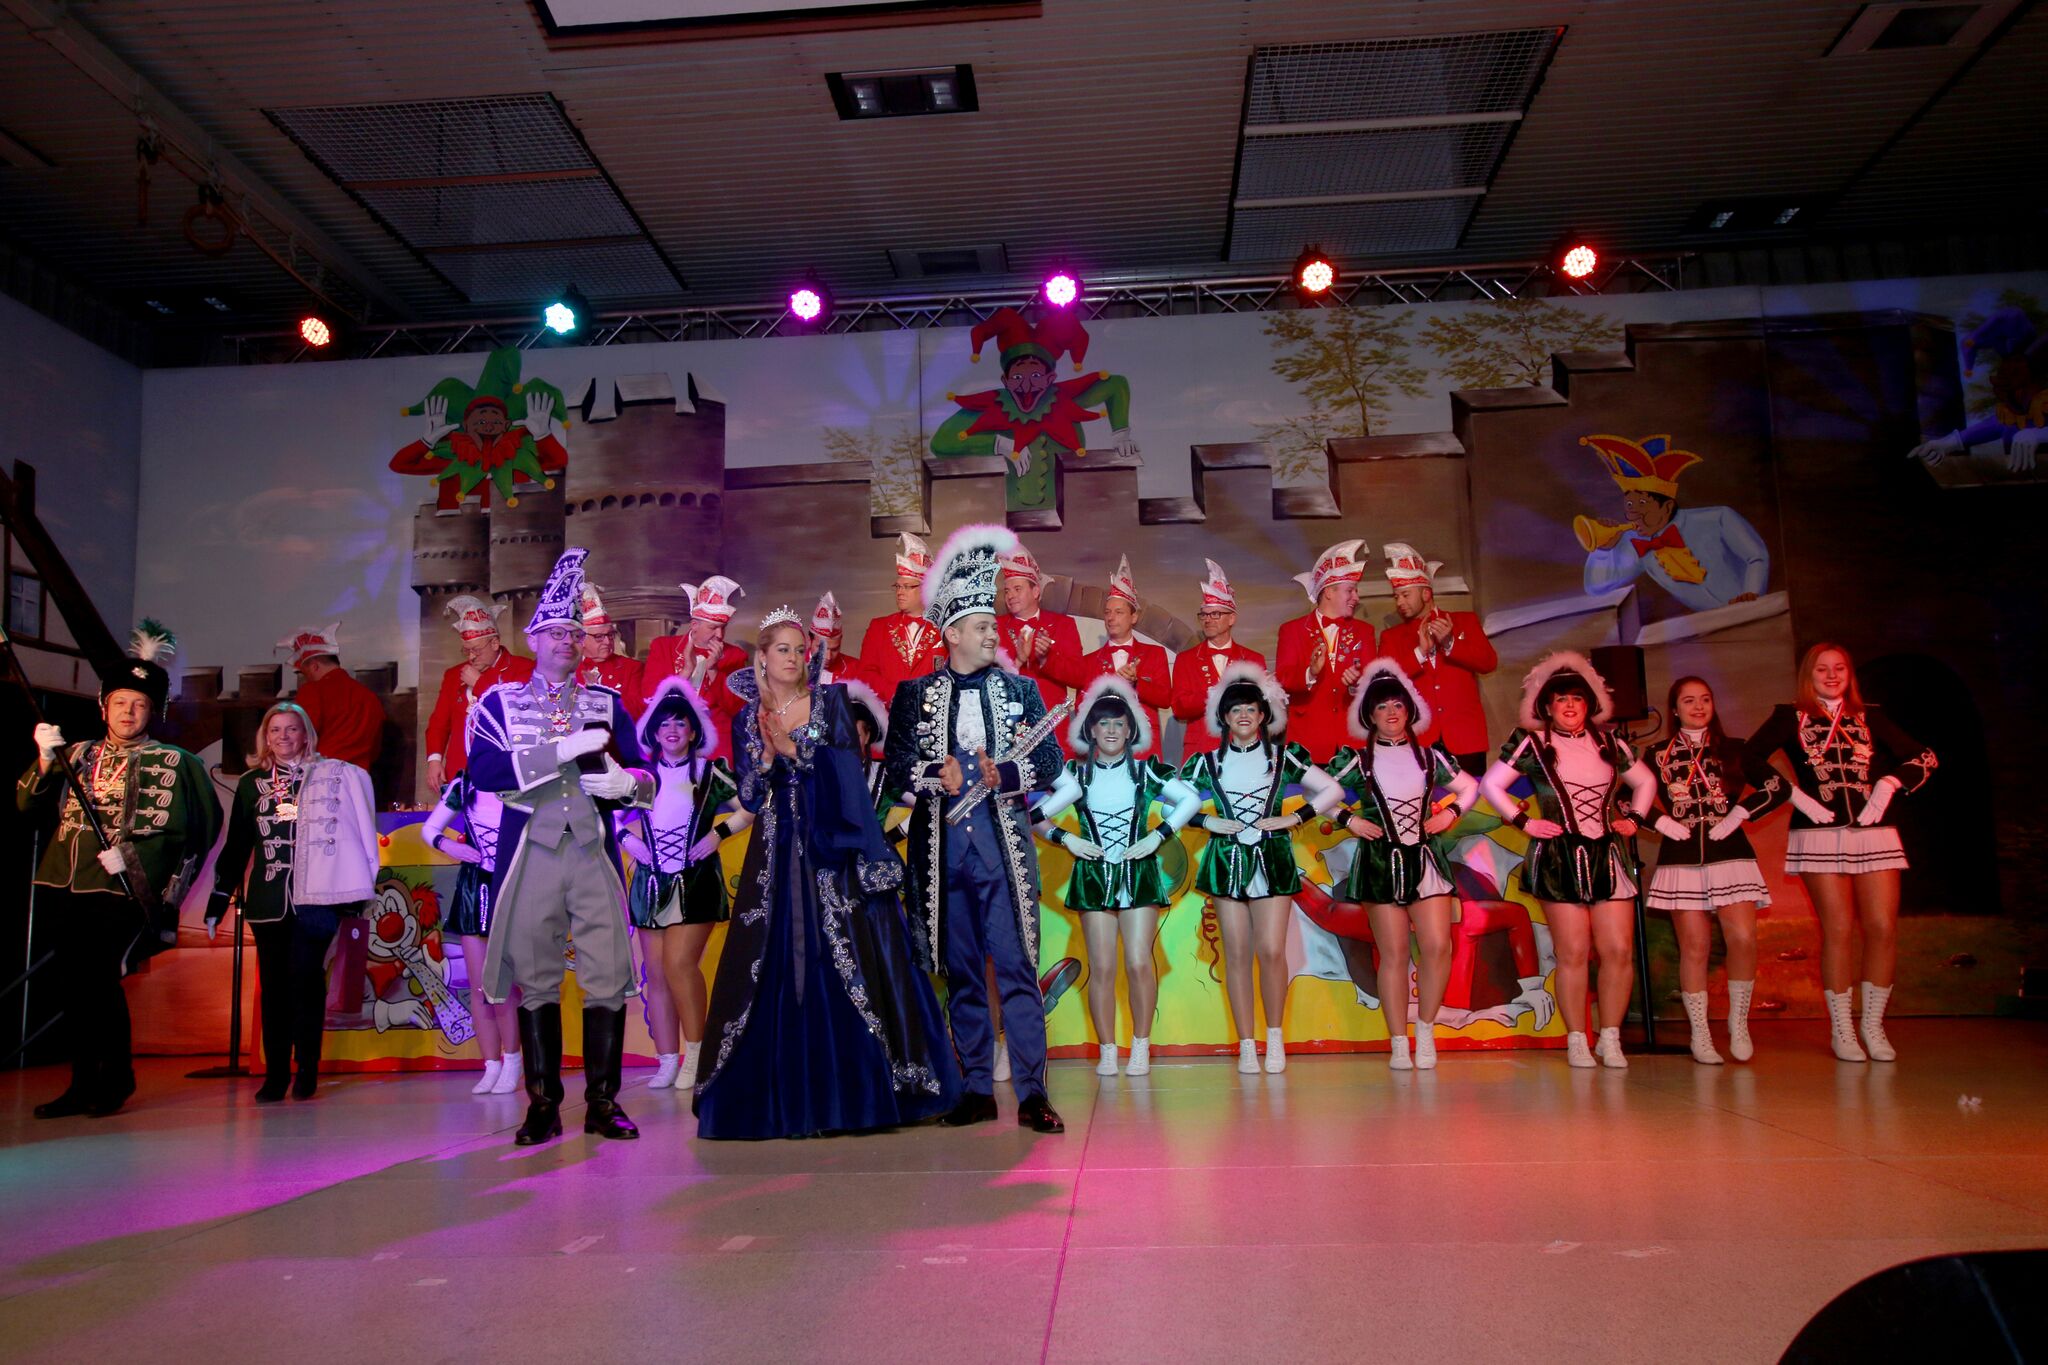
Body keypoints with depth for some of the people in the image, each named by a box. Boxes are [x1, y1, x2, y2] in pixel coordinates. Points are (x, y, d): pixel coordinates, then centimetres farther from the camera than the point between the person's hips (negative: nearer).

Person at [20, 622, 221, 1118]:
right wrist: (45, 760, -5)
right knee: (71, 985, 6)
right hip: (63, 888, 5)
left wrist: (130, 853, -11)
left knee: (99, 979, -11)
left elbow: (175, 831, 0)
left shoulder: (172, 763, 4)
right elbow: (29, 804, 9)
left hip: (122, 890, -5)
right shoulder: (77, 754, 17)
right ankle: (84, 1082, 17)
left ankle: (115, 1077, 5)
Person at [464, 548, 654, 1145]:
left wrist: (625, 781, -12)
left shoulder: (607, 703, 15)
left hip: (594, 854, 1)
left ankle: (603, 1102, 8)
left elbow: (645, 774, 12)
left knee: (608, 977, -3)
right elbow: (481, 770, -9)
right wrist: (562, 751, -17)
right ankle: (544, 1105, 14)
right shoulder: (500, 702, 8)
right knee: (534, 978, 4)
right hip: (530, 854, -1)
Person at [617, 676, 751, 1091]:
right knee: (656, 974, 2)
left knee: (679, 962, -17)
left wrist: (718, 833, -8)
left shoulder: (709, 772, 3)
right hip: (651, 883, 4)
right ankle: (667, 1063, 7)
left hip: (695, 882, -4)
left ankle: (695, 1054, -6)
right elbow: (613, 813, 21)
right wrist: (626, 838, 4)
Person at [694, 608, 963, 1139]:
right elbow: (749, 797, 4)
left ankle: (865, 1092, 3)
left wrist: (793, 749, -13)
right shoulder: (747, 720, 11)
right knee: (781, 970, -2)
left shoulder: (831, 699, 5)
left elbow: (846, 762, -5)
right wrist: (767, 757, -11)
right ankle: (790, 1100, 5)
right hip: (778, 858, 2)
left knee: (849, 965, -5)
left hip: (834, 849, -2)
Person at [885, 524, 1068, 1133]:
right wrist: (935, 776, -14)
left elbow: (1051, 761, 4)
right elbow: (896, 764, 4)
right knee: (961, 973, 7)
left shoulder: (1020, 690, 10)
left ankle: (1031, 1093, -1)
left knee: (1017, 967, -5)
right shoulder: (914, 694, 9)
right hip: (941, 847, 1)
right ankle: (977, 1089, 16)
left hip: (1004, 844, -1)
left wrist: (1003, 775, -13)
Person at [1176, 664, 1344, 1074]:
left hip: (1273, 859, -1)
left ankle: (1275, 1036, 9)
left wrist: (1294, 818, -5)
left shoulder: (1283, 756, 5)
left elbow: (1332, 790, 4)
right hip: (1227, 860, 1)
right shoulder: (1208, 762, 7)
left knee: (1272, 950, -9)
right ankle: (1246, 1045, 7)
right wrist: (1208, 821, -5)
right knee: (1236, 954, 0)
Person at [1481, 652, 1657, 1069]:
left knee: (1619, 950, -2)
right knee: (1573, 953, -2)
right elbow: (1490, 784, 2)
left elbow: (1645, 781, 25)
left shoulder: (1609, 743, 12)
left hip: (1608, 856, 3)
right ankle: (1576, 1040, 8)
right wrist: (1523, 821, -3)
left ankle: (1610, 1039, 10)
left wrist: (1633, 818, 11)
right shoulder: (1532, 744, 2)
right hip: (1559, 858, -3)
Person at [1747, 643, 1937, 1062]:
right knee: (1838, 930, -5)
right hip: (1819, 836, -2)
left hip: (1875, 835, 3)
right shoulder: (1790, 718, 7)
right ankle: (1841, 1028, 6)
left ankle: (1873, 1025, 11)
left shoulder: (1869, 717, 14)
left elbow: (1924, 757, 14)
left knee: (1883, 929, -4)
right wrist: (1793, 793, -9)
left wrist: (1889, 783, -2)